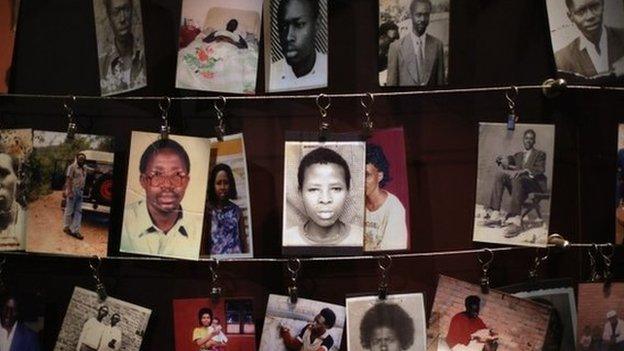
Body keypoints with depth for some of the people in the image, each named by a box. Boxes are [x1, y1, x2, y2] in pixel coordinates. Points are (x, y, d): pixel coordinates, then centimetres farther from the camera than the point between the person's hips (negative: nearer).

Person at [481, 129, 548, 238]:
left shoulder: (540, 154, 16)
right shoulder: (518, 155, 29)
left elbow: (540, 170, -4)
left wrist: (525, 170, -22)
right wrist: (502, 160, -11)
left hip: (534, 183, -5)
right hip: (518, 182, 5)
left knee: (518, 179, -38)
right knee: (500, 174, -22)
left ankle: (515, 220, -54)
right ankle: (495, 214, -34)